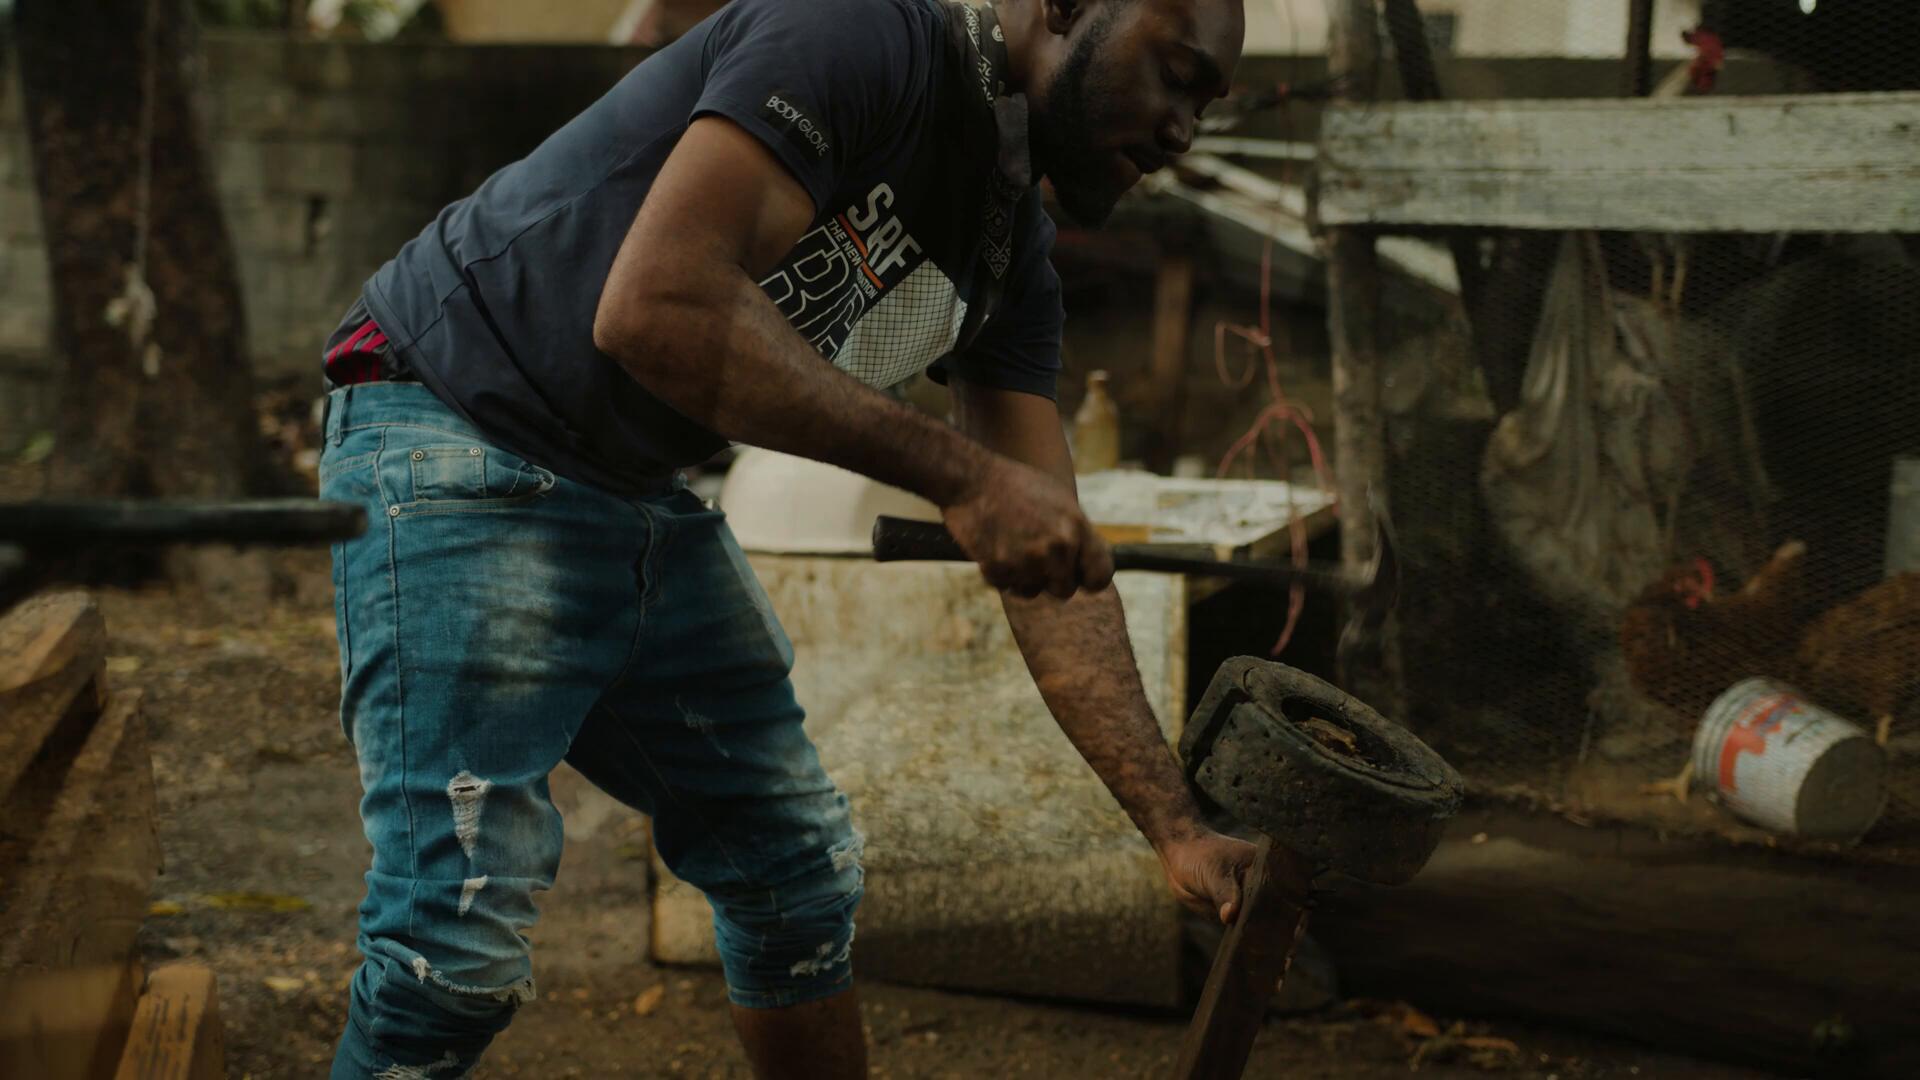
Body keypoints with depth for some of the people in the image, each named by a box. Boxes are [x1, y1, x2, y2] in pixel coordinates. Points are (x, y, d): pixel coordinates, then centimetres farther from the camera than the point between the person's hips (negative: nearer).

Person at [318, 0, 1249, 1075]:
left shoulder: (1011, 260, 6)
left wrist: (1177, 827, -3)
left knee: (798, 873, 14)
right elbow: (655, 306, -34)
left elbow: (1055, 570, 5)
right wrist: (955, 470, -32)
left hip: (643, 495, 9)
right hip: (462, 437, -9)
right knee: (463, 942, -16)